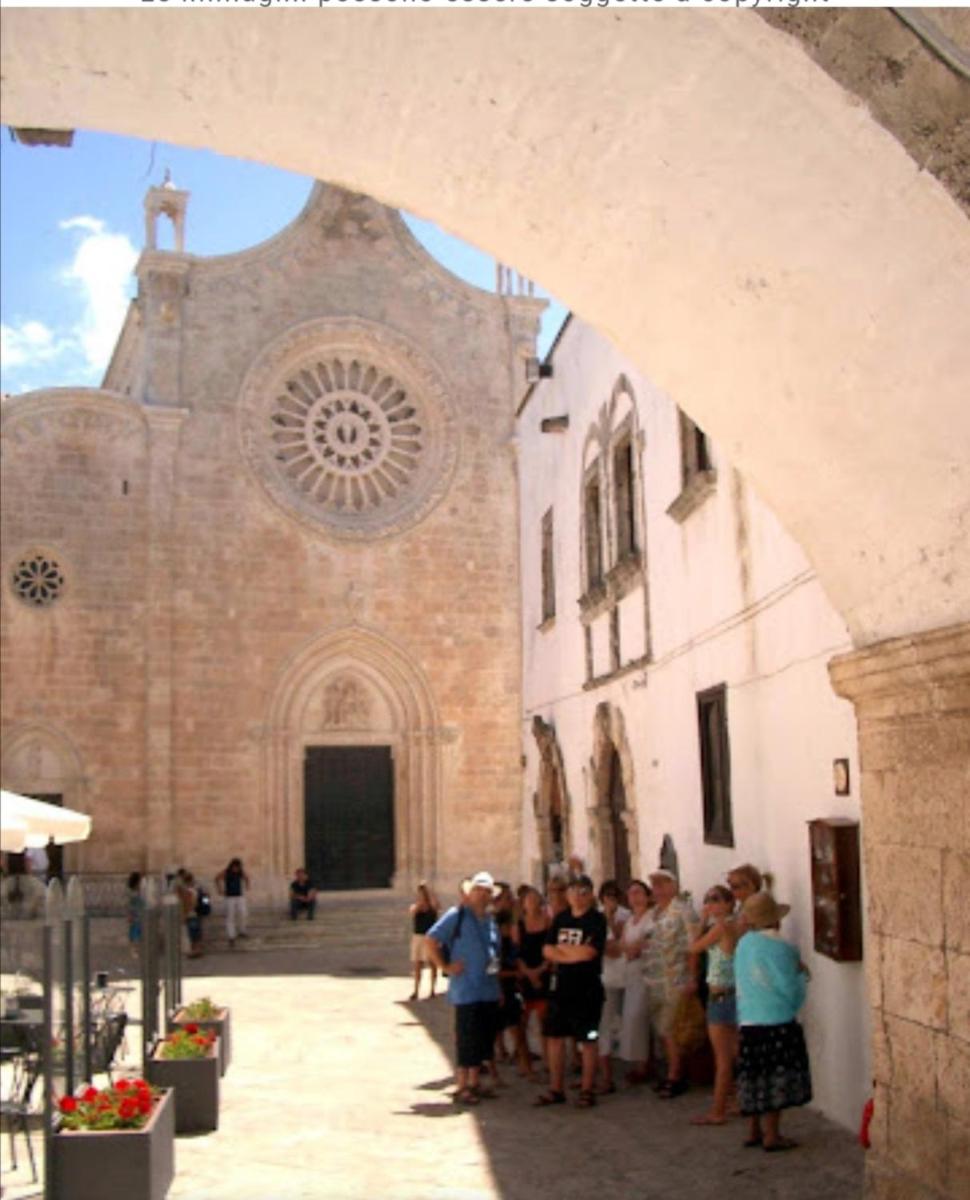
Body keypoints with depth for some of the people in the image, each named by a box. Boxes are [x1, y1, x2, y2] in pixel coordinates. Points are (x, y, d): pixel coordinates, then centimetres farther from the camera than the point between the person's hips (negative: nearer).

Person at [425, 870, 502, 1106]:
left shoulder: (490, 919, 13)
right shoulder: (457, 915, -8)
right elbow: (431, 940, -12)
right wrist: (445, 967, -13)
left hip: (489, 990, 7)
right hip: (466, 990, -7)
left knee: (484, 1038, 11)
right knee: (466, 1039, -3)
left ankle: (475, 1083, 23)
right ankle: (462, 1087, 8)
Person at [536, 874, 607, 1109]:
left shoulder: (597, 920, -7)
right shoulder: (561, 918, 10)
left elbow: (589, 952, -18)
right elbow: (548, 950, 4)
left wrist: (561, 948, -5)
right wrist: (572, 955, -12)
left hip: (587, 988, -6)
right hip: (562, 986, 6)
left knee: (587, 1040, 2)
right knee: (555, 1036, 9)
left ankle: (587, 1090, 12)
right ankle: (556, 1089, 19)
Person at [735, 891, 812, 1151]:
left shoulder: (743, 944, 9)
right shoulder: (779, 948, -14)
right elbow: (790, 990, -15)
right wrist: (801, 974, 6)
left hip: (748, 1022, 7)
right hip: (776, 1022, -7)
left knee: (757, 1079, 15)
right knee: (776, 1079, 1)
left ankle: (755, 1131, 22)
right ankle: (771, 1135, 3)